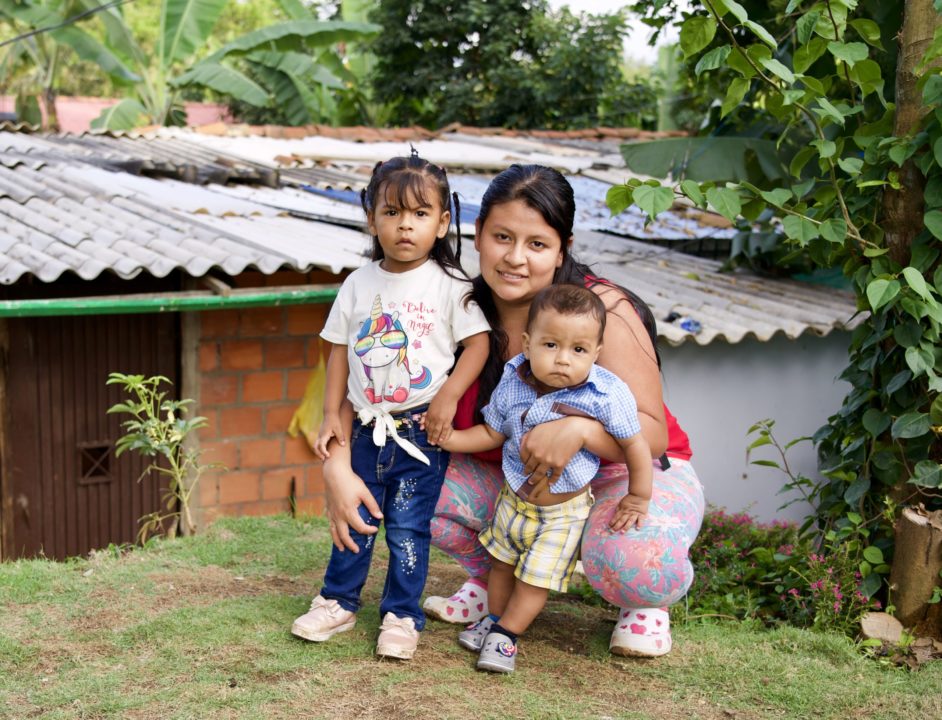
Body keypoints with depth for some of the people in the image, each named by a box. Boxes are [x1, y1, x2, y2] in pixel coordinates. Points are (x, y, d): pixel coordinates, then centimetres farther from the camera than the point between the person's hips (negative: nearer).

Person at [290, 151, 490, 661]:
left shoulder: (448, 284, -7)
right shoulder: (359, 284, 2)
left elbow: (477, 342, -7)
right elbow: (340, 351, 7)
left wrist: (448, 396, -15)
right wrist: (332, 415, 3)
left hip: (422, 431, -3)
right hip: (367, 427, 3)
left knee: (408, 528, 3)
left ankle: (402, 616, 17)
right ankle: (338, 603, 29)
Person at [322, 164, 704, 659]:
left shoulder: (603, 312, -23)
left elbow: (652, 432, -24)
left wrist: (580, 428, -45)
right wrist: (337, 467, -28)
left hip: (628, 471, -4)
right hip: (513, 479, 4)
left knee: (636, 562, -37)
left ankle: (644, 601, 3)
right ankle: (493, 579, 10)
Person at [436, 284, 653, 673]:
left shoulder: (607, 395, -28)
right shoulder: (512, 385, -17)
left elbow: (634, 444, -14)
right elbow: (491, 434, 0)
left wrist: (638, 498, -8)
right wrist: (448, 438, -9)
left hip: (563, 512, -3)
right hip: (514, 497, 4)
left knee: (537, 577, 5)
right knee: (501, 561, 20)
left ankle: (506, 635, 24)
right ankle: (494, 619, 42)